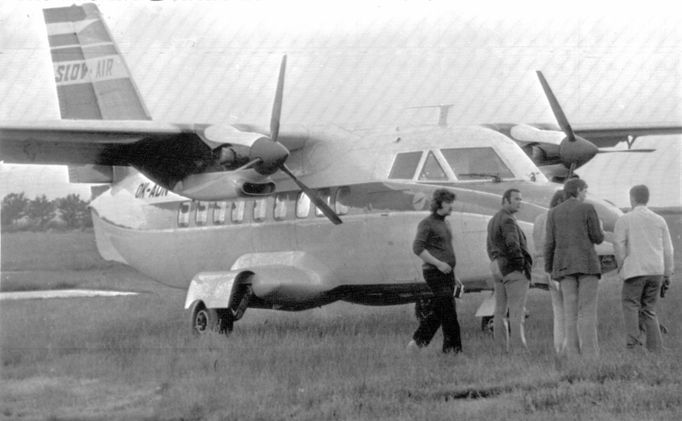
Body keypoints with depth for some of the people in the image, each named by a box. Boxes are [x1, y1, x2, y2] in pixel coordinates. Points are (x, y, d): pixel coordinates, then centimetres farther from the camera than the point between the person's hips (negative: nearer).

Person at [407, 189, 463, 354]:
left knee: (436, 312, 7)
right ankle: (453, 347, -10)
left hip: (446, 273, 9)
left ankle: (417, 342, 13)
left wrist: (453, 275, 22)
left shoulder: (445, 224, 19)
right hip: (434, 273, -9)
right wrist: (438, 264, -21)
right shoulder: (427, 223, -8)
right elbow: (417, 248, -17)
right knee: (448, 311, -11)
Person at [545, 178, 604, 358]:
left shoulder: (554, 213, 8)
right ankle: (590, 357, -13)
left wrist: (549, 272, 9)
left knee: (570, 312, 4)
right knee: (588, 311, -5)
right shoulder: (588, 209, -2)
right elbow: (597, 238, -2)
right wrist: (599, 230, 23)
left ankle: (573, 356, -3)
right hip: (587, 263, -3)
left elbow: (550, 244, 4)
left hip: (564, 266, 4)